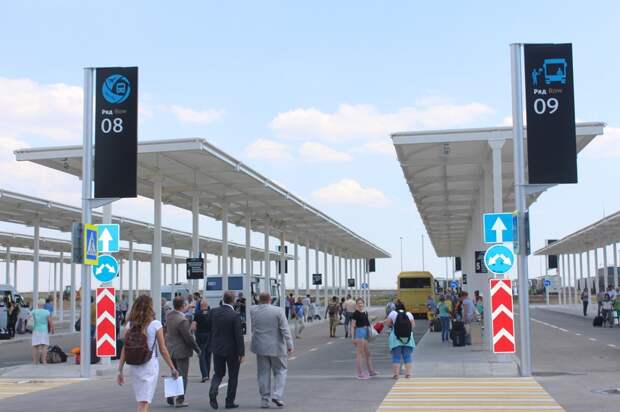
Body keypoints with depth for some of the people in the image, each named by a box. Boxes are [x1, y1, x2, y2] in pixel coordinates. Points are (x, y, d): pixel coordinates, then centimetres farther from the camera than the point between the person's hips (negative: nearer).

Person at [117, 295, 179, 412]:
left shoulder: (130, 324, 2)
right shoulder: (155, 324, -7)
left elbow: (124, 349, -1)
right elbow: (163, 350, -5)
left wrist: (120, 370, 3)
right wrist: (172, 368, 3)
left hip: (133, 366, 4)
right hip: (150, 365, -4)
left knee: (142, 401, 19)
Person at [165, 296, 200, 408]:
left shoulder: (169, 315, -1)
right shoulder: (182, 320, -26)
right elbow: (189, 338, -21)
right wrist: (197, 349, -6)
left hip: (170, 349, 8)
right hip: (181, 351, -8)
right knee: (182, 376, 3)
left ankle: (170, 398, 23)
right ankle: (180, 400, 5)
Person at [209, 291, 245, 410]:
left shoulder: (214, 312, -5)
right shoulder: (235, 316, -18)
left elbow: (211, 329, 5)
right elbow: (238, 336, -17)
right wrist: (241, 353, -11)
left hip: (217, 348, 4)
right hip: (231, 350, -4)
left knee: (218, 373, 16)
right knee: (233, 376, 11)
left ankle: (213, 391, -10)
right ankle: (230, 402, 15)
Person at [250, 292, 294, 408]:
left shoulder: (253, 311, -3)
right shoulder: (278, 311, -10)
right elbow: (285, 329, -12)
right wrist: (290, 344, -9)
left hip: (261, 347, 2)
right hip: (276, 347, -2)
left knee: (263, 373, 9)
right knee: (280, 371, 10)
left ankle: (264, 399, 10)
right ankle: (277, 395, -3)